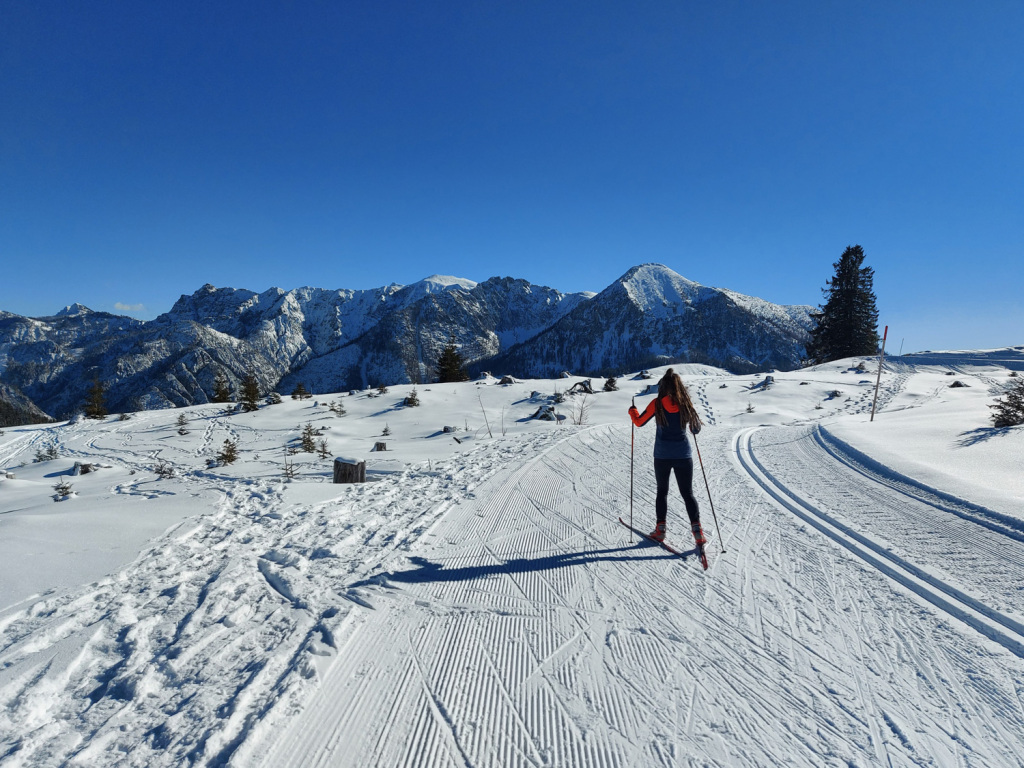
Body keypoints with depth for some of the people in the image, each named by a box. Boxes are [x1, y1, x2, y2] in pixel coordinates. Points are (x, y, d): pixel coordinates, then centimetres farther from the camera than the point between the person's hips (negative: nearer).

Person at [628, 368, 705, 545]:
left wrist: (632, 411, 22)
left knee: (662, 491, 16)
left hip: (662, 455, -1)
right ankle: (697, 530, -2)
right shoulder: (686, 404, -3)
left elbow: (639, 422, 2)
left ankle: (660, 529, 16)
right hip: (683, 455, 1)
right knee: (687, 493, 10)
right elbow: (696, 429, 7)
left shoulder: (657, 404, -7)